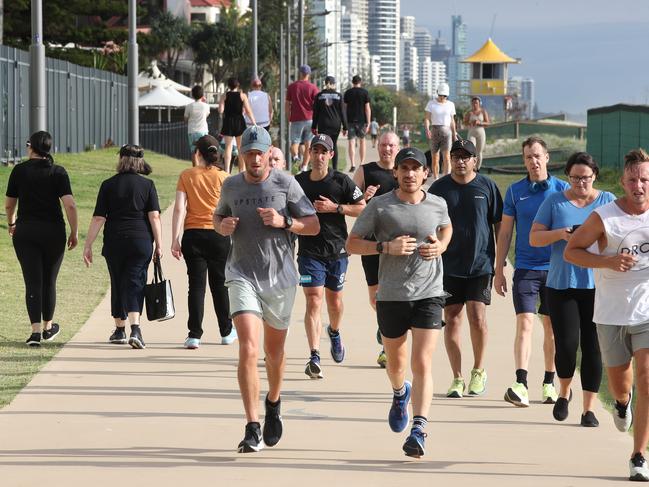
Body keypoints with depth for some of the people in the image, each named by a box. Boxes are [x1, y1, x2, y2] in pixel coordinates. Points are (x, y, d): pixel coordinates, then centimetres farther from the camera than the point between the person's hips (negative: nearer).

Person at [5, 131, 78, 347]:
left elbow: (9, 204, 7)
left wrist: (11, 223, 26)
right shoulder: (58, 172, -3)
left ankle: (36, 330, -13)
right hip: (53, 232, 0)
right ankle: (48, 327, 27)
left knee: (33, 281, -1)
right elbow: (69, 205, -11)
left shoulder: (19, 171, -1)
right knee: (49, 280, 15)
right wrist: (74, 232, -2)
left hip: (25, 232, 0)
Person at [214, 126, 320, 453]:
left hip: (280, 278, 0)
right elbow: (218, 216, 23)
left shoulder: (286, 184, -3)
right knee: (248, 349, -16)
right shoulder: (231, 186, 4)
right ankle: (253, 429, -18)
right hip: (242, 276, 0)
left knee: (274, 351, 15)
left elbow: (314, 225, 0)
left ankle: (274, 404, 45)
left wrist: (284, 222, -17)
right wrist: (222, 226, -1)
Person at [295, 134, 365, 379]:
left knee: (334, 301, 14)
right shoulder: (298, 182, 4)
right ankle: (314, 357, -18)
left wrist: (335, 207, -14)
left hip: (337, 250, 0)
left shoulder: (341, 181, -4)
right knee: (313, 301, -13)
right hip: (309, 251, 0)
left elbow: (363, 208, -4)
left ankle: (334, 332, 49)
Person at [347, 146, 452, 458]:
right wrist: (387, 247, -16)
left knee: (422, 364, -13)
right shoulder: (380, 206, -4)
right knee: (395, 361, 19)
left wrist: (440, 247, 3)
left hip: (429, 294, -1)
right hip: (391, 295, 1)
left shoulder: (437, 205, 3)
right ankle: (400, 394, 53)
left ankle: (418, 431, -18)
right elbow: (352, 244, -1)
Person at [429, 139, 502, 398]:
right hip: (448, 266, 1)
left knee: (477, 318, -8)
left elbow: (499, 225, 7)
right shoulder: (440, 188, 4)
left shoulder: (487, 186, 2)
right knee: (451, 319, 2)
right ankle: (457, 378, 11)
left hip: (481, 264, -1)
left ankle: (478, 371, 13)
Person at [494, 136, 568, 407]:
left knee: (551, 327, 7)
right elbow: (505, 233, 8)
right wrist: (499, 270, 4)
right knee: (525, 324, -11)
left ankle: (549, 383, 18)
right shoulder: (515, 191, 4)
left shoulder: (562, 189, 3)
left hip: (555, 269, 1)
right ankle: (520, 384, -20)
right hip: (525, 268, -1)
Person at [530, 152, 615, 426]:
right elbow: (534, 238, 4)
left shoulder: (607, 202, 8)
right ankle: (564, 392, 21)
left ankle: (589, 408, 4)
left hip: (596, 286, 0)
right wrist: (559, 234, -14)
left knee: (592, 346, -2)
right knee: (566, 344, -7)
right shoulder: (554, 202, 6)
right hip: (561, 284, 0)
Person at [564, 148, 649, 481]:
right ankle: (622, 402, 54)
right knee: (619, 383, 13)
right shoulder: (603, 218, -9)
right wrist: (608, 261, -18)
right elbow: (570, 251, -3)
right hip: (612, 315, 0)